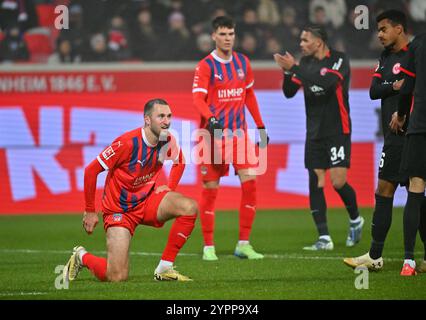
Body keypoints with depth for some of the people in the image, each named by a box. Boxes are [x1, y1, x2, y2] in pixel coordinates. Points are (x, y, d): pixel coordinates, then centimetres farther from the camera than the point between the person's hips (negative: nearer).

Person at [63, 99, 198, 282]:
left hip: (147, 201, 6)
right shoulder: (128, 142, -24)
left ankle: (164, 269, -9)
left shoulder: (168, 141, -6)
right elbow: (91, 170, -18)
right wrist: (90, 211, -10)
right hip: (119, 210, -6)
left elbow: (179, 162, 20)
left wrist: (170, 187, 4)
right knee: (117, 277, -16)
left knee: (190, 207, -20)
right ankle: (81, 257, 19)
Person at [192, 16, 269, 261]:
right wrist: (211, 119, -34)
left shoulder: (243, 62, 10)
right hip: (213, 132, -4)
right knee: (210, 189, 0)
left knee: (250, 182, -8)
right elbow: (198, 98, -17)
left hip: (239, 132, 4)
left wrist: (260, 126, 17)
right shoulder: (206, 66, -6)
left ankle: (244, 244, -1)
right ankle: (209, 246, 10)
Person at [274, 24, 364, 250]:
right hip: (314, 134, 6)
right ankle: (324, 239, 1)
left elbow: (323, 84, -27)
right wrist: (287, 72, -8)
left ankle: (355, 220, 17)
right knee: (316, 184, -2)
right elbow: (289, 93, 10)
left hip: (337, 132, -6)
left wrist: (295, 68, -23)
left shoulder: (339, 60, -10)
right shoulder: (306, 63, 9)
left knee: (338, 182, -12)